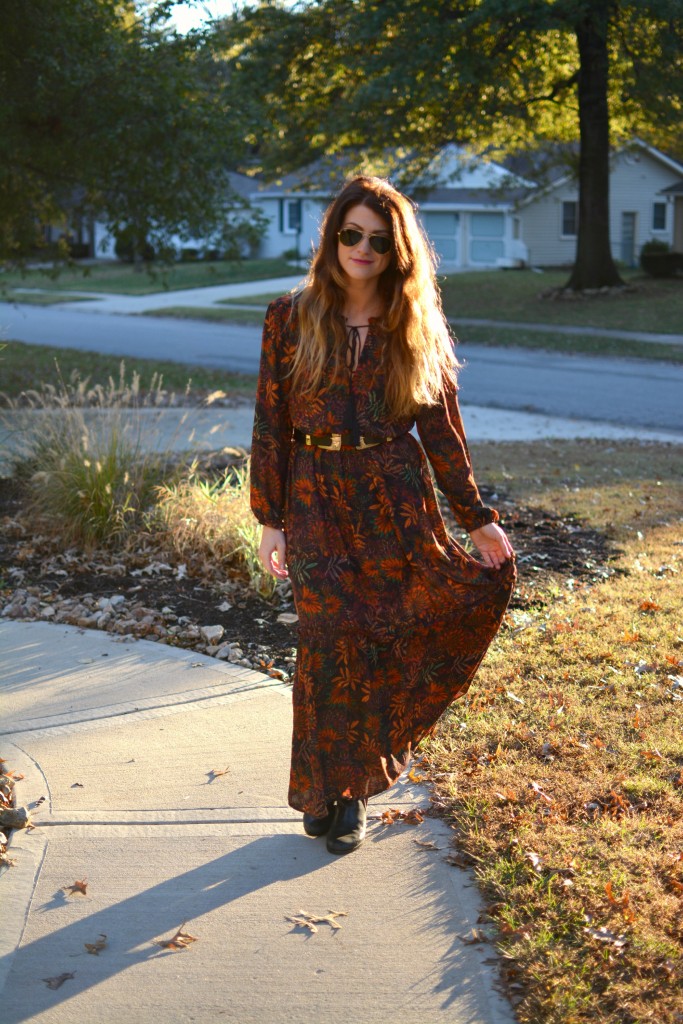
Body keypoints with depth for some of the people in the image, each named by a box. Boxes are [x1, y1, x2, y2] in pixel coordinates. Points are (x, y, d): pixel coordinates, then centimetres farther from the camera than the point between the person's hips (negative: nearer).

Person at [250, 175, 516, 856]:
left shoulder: (416, 329, 6)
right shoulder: (291, 318, 1)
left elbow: (441, 429, 8)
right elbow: (271, 422, 2)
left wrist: (476, 518, 6)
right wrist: (269, 518, -2)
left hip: (398, 499, 2)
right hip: (317, 499, -1)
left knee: (390, 641, 1)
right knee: (333, 635, -6)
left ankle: (355, 786, 20)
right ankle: (327, 791, 12)